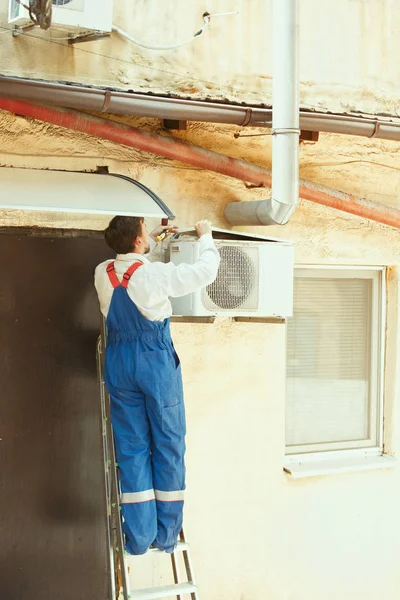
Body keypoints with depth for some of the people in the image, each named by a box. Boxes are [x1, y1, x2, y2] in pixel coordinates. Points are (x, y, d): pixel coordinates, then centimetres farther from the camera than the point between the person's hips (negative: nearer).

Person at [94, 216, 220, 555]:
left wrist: (154, 240, 26)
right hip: (157, 363, -4)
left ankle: (139, 537, 12)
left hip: (120, 365, 5)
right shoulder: (157, 274, -17)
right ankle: (167, 535, 13)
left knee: (132, 447, 9)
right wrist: (205, 237, 10)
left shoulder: (102, 274, -2)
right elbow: (206, 272, -6)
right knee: (168, 445, 7)